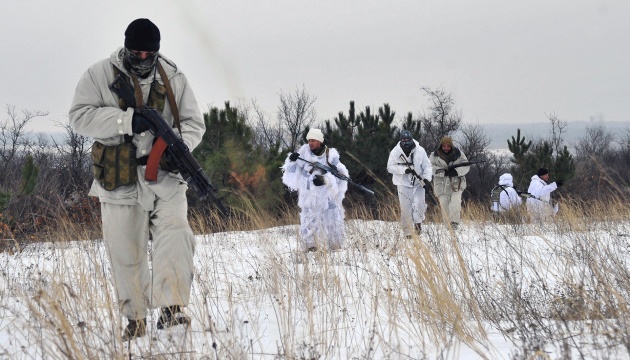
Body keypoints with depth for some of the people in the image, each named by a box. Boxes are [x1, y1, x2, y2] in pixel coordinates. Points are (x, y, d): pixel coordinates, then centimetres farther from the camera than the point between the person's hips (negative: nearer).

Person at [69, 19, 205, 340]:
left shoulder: (173, 78, 4)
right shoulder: (100, 75, -3)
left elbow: (194, 122, 6)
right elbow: (80, 117, -12)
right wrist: (128, 120, -23)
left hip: (164, 174, 1)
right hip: (119, 179, -1)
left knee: (175, 236, -18)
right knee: (126, 253, 5)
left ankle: (170, 308, -17)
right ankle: (135, 318, 17)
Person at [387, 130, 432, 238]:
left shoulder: (420, 151, -6)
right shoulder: (395, 152, -6)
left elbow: (427, 166, 0)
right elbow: (390, 167, -7)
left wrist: (427, 178, -16)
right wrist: (404, 169, -21)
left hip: (418, 183, 0)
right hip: (404, 183, 0)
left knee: (418, 205, -11)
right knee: (406, 209, -1)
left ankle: (418, 222, 19)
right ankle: (408, 232, 11)